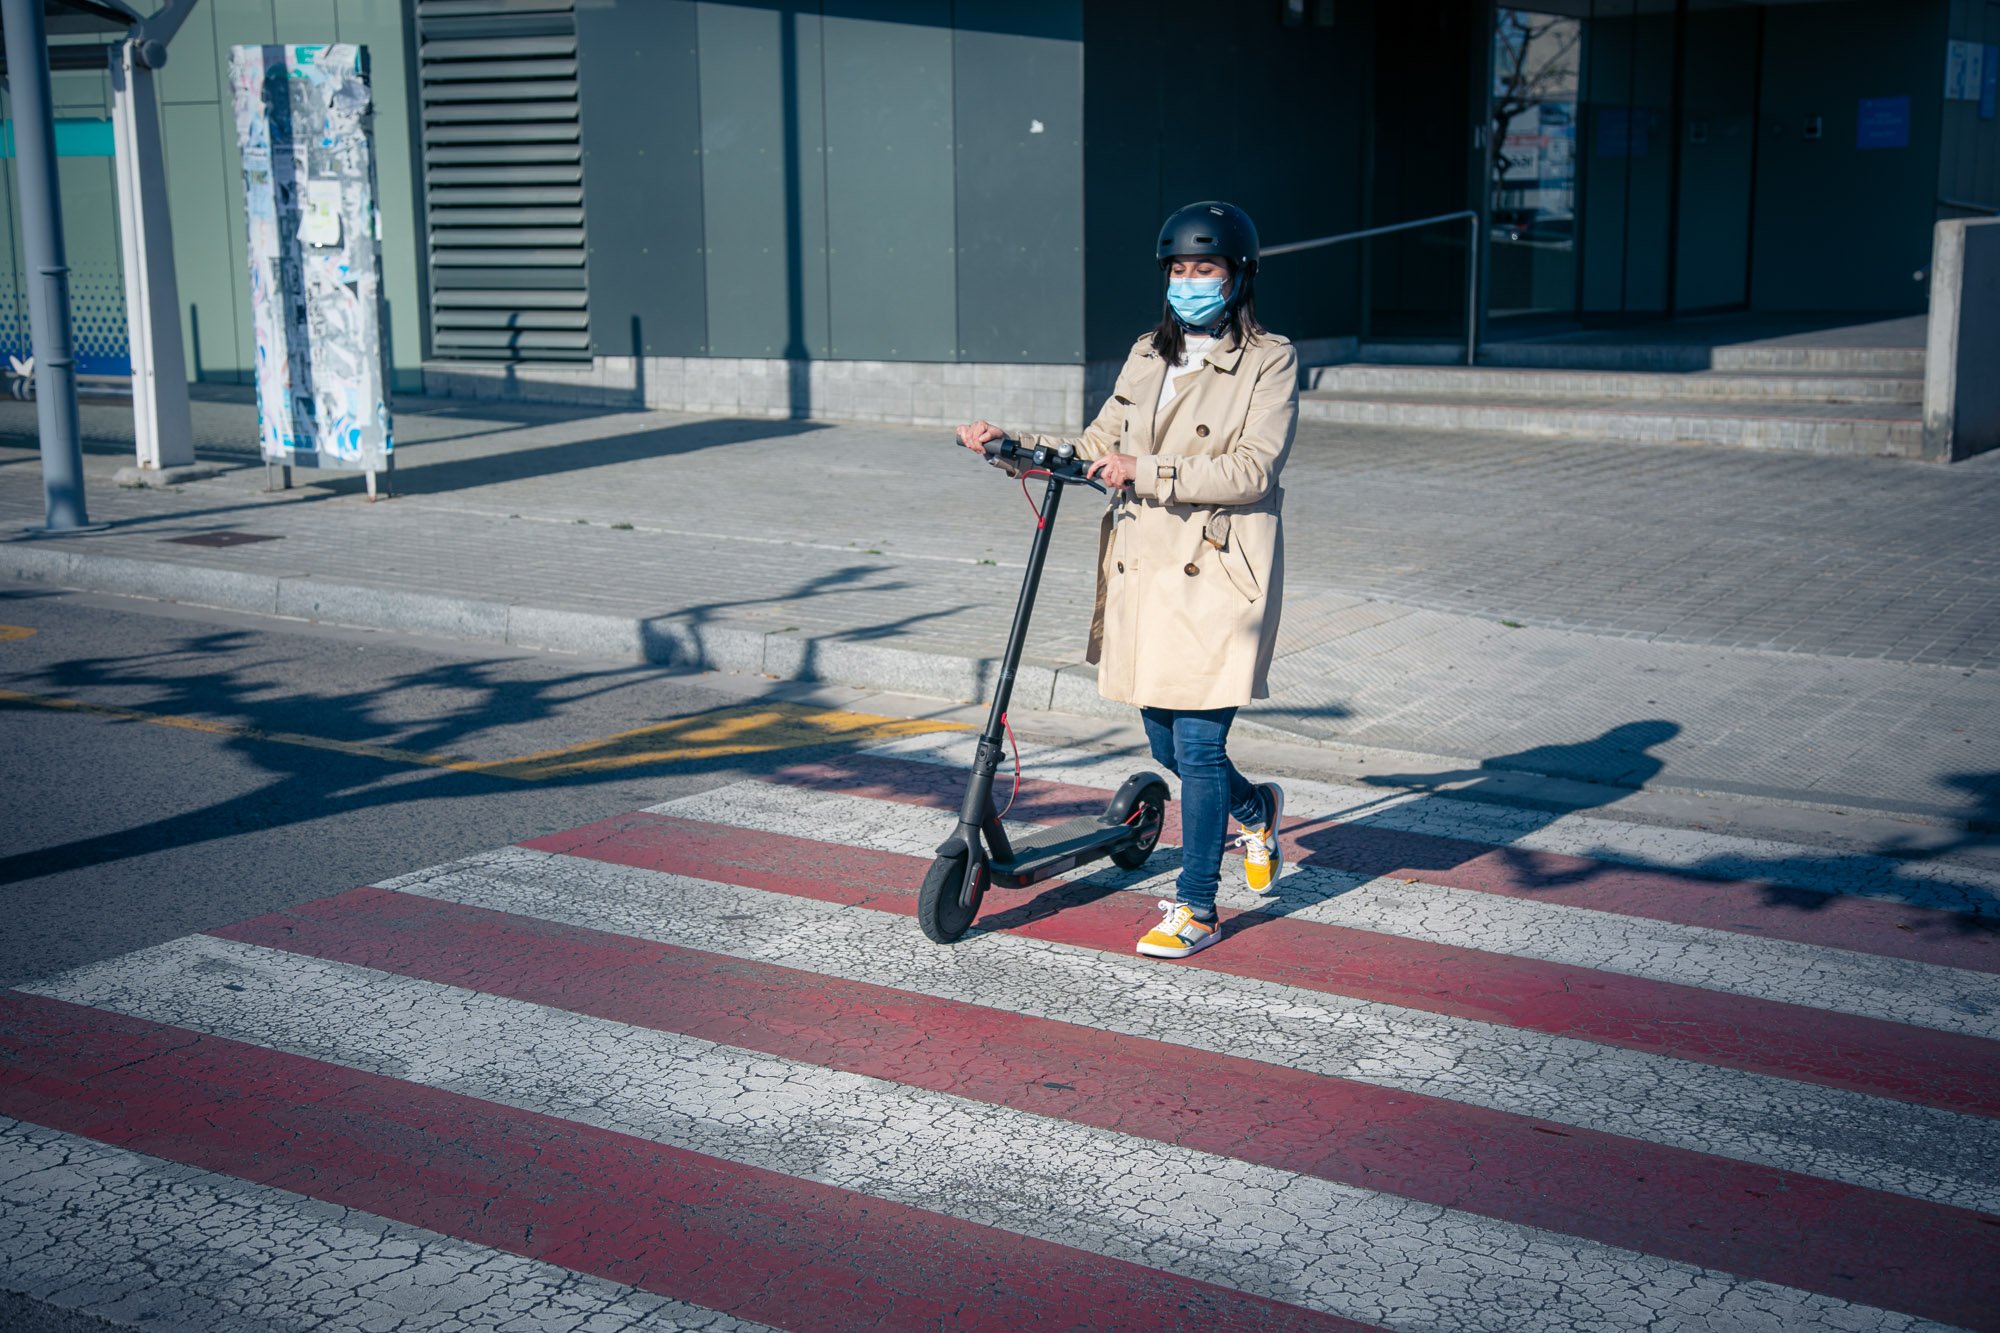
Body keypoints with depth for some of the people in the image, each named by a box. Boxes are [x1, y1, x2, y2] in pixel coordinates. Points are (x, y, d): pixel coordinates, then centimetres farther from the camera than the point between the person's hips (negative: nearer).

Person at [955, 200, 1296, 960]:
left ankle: (1196, 908, 7)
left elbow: (1252, 468, -15)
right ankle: (1255, 810, 43)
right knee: (1166, 743, 12)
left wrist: (1148, 471, -21)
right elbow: (1099, 448, 17)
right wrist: (1012, 444, 6)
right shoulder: (1149, 356, 14)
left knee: (1198, 743, -6)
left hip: (1217, 576, -6)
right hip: (1144, 572, 6)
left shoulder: (1270, 362, -4)